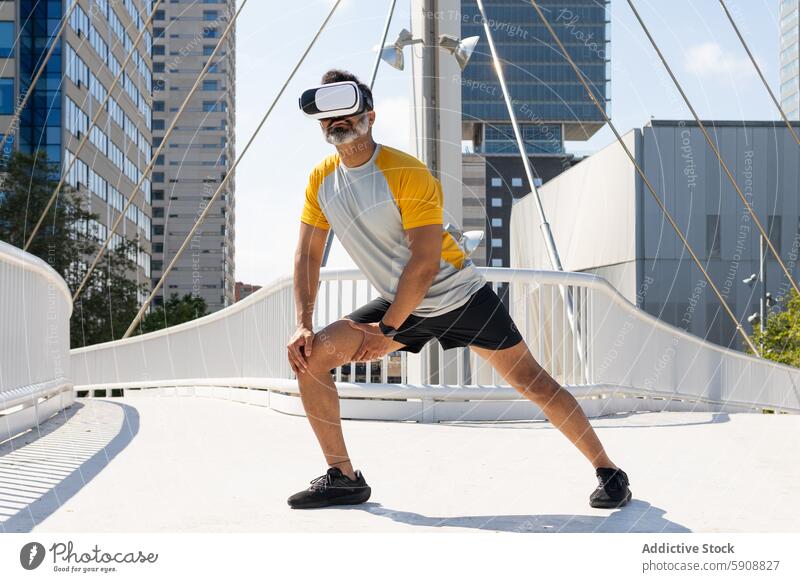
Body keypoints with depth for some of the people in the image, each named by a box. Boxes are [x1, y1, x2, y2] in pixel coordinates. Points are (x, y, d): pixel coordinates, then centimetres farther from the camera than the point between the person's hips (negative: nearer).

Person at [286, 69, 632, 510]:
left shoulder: (407, 174, -22)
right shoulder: (321, 179, -2)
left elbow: (424, 263, -24)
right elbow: (308, 254, 3)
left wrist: (387, 330, -21)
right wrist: (303, 325, -8)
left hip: (459, 296, -5)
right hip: (398, 304, 6)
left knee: (531, 382, -5)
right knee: (310, 356, -9)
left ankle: (608, 471, 11)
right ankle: (343, 477, 2)